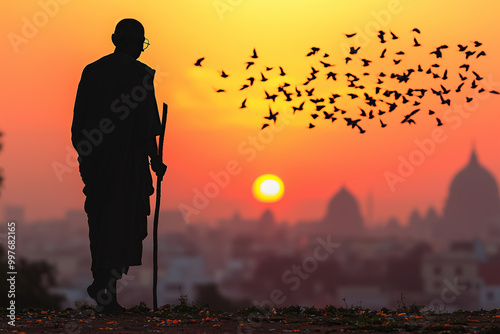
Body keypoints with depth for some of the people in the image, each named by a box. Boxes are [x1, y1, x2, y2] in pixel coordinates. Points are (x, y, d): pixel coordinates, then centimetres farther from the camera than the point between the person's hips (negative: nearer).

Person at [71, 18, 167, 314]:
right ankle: (104, 288, -6)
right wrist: (155, 160, -1)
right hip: (127, 163, -5)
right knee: (124, 223, 2)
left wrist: (83, 155, 16)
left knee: (99, 221, 16)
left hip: (95, 159, 5)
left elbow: (78, 120, 8)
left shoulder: (91, 71, 5)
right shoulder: (140, 74, -10)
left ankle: (102, 282, 25)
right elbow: (147, 126, -11)